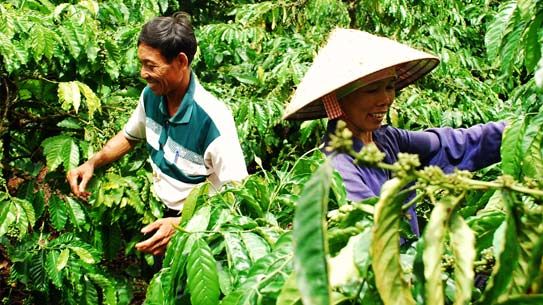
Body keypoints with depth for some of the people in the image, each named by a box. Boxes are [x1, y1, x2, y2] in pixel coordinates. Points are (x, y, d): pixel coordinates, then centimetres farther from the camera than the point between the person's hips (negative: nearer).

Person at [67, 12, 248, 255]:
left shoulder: (213, 119, -27)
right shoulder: (151, 95, -6)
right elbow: (129, 136, 17)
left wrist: (182, 226, -34)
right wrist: (92, 163, 0)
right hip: (156, 207, 7)